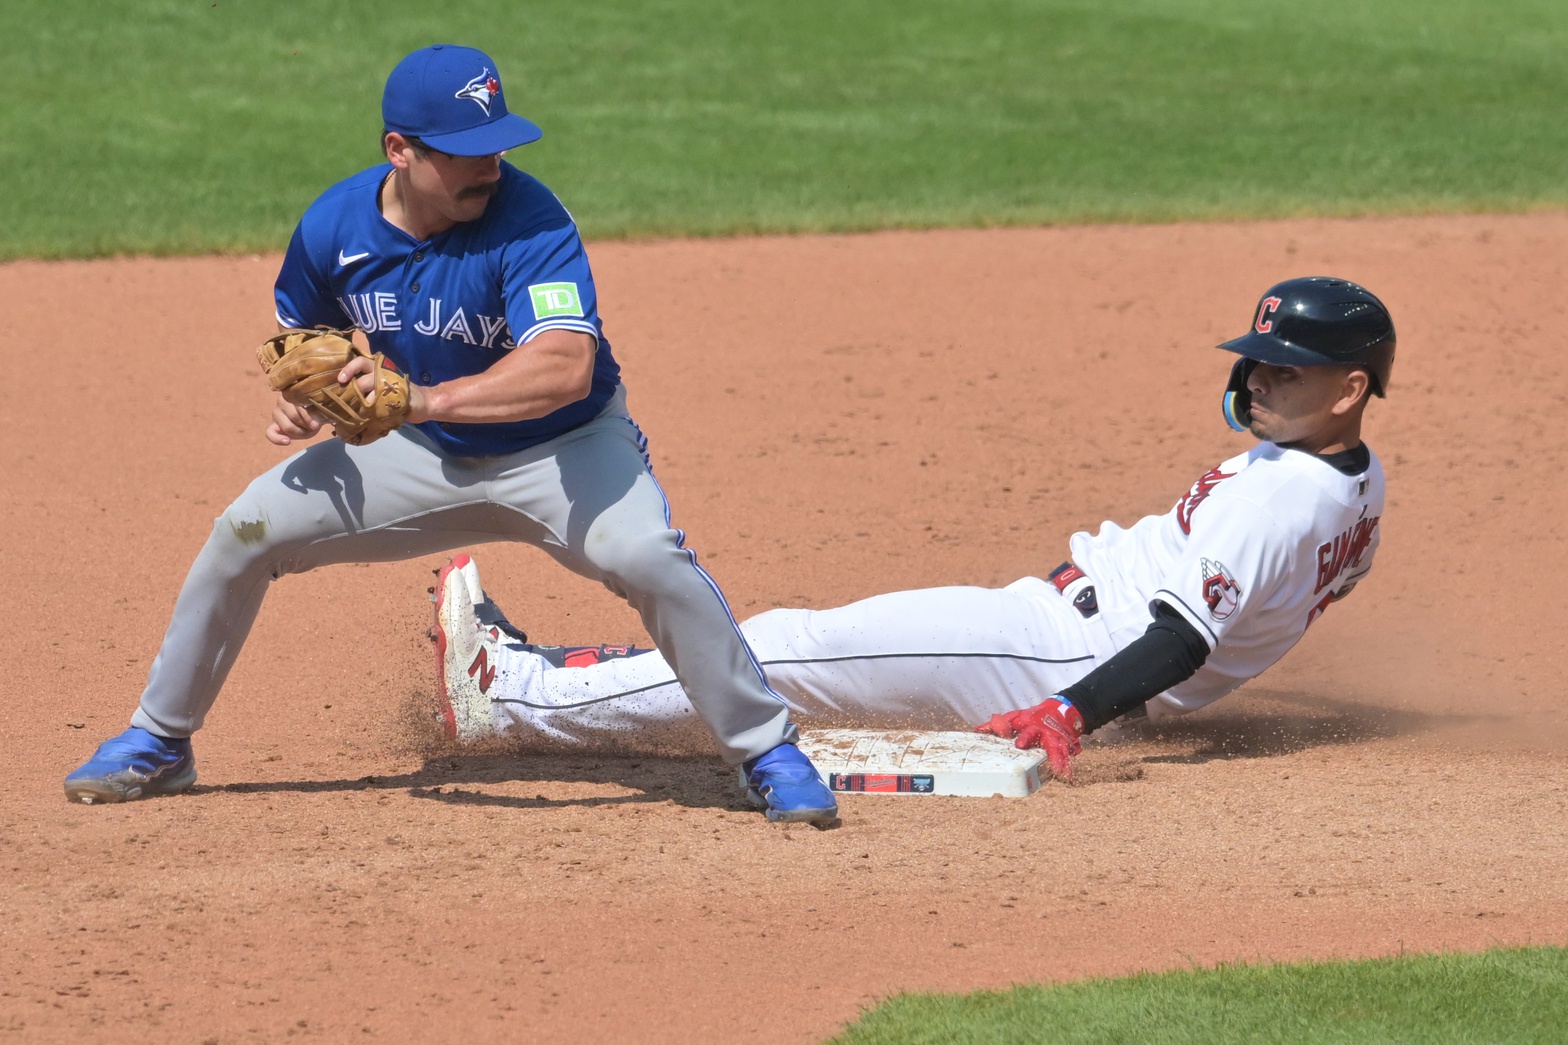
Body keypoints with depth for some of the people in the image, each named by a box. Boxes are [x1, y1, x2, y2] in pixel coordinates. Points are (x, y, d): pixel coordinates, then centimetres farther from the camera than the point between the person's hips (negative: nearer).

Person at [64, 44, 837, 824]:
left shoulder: (528, 219, -29)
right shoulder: (333, 226, -13)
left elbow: (566, 369, -43)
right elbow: (302, 330, 10)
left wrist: (427, 399, -51)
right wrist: (297, 395, -12)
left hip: (562, 447, -4)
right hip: (424, 456, 5)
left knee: (648, 557, -31)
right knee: (246, 530, -4)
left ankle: (768, 754, -14)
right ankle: (157, 745, 15)